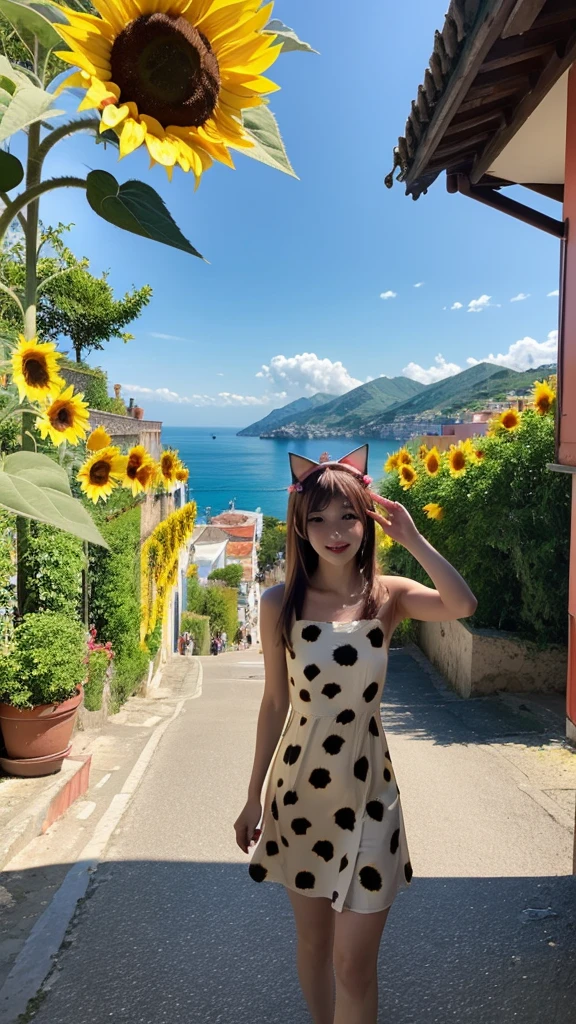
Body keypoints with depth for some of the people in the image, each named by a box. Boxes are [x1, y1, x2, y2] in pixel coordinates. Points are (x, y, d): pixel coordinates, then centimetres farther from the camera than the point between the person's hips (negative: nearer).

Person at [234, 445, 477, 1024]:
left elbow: (463, 606, -27)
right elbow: (275, 703, 0)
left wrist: (412, 539, -21)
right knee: (312, 941, 20)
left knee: (354, 965, 5)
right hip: (299, 788, 1)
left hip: (367, 791, -1)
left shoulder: (389, 597, -7)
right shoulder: (281, 604, -7)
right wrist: (254, 797, 5)